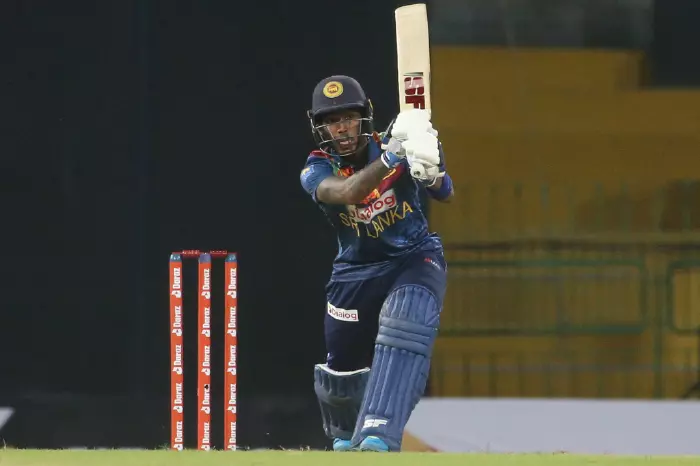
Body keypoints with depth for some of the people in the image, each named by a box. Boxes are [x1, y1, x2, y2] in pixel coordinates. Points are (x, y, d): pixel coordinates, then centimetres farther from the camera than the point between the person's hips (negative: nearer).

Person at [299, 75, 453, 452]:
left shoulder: (389, 144, -13)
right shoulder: (317, 170, -13)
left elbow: (445, 194, -21)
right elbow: (347, 192, -36)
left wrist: (429, 172, -45)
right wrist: (390, 158, -50)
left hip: (415, 256, -2)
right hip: (356, 271, 2)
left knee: (404, 323, -31)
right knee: (342, 367, 7)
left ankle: (378, 435, -39)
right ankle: (346, 437, 42)